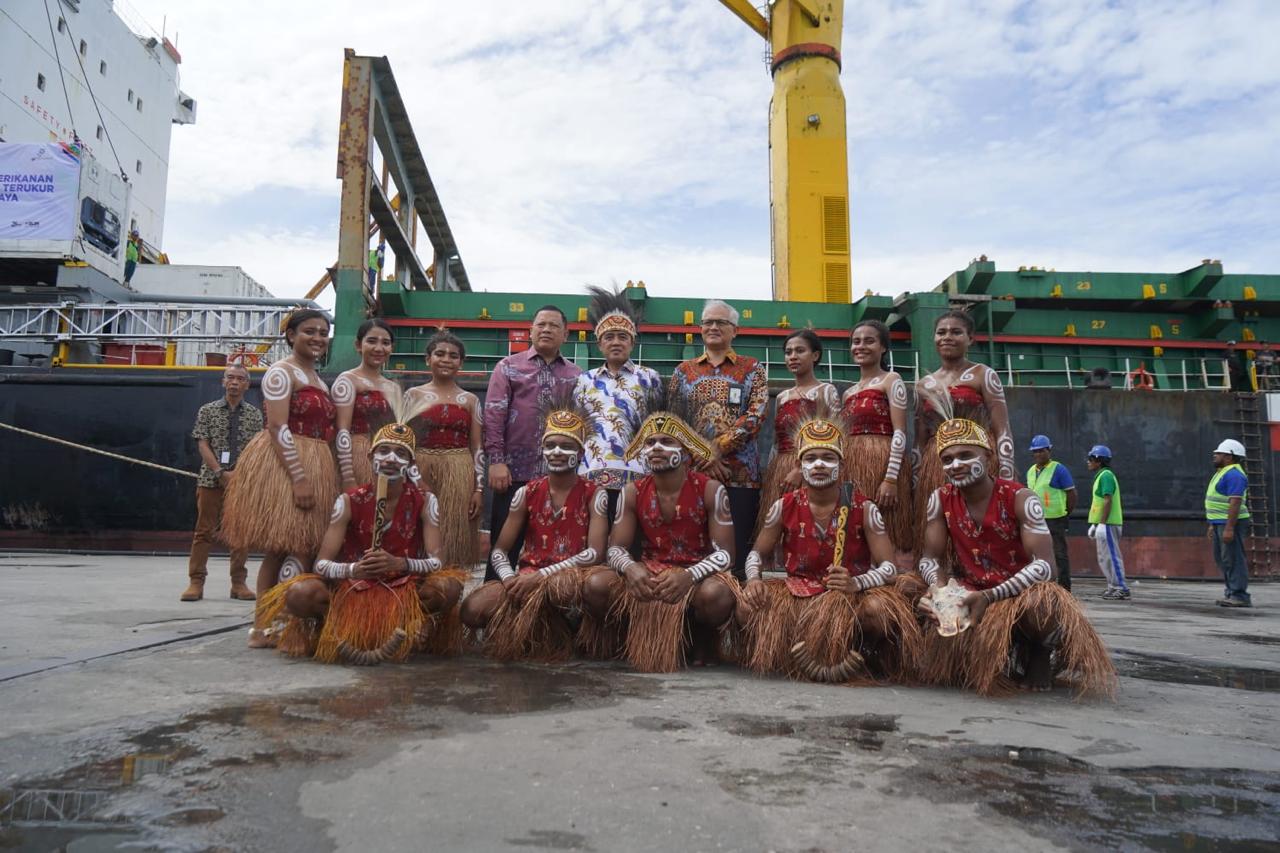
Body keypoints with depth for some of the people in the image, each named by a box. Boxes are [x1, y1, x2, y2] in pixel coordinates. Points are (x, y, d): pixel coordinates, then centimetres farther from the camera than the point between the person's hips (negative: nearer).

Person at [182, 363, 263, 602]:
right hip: (211, 479, -1)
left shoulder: (254, 414, 6)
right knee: (204, 531, 2)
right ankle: (196, 582, 8)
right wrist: (221, 472, -14)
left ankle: (239, 583, 12)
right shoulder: (207, 410, 4)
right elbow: (202, 445, -3)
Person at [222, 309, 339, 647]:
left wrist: (327, 476, 16)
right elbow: (278, 428, -15)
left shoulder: (318, 379, 21)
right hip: (285, 465, -8)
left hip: (316, 467, 8)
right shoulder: (282, 372, -5)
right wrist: (299, 478, -22)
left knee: (292, 550, 7)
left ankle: (268, 626, 12)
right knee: (288, 550, -10)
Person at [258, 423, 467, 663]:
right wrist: (352, 569, -32)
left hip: (406, 592, -1)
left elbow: (436, 561, -13)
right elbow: (321, 564, -10)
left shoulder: (424, 501, -5)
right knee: (299, 594, -27)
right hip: (353, 590, 1)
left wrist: (400, 563, -33)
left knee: (448, 587, -31)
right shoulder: (349, 501, -5)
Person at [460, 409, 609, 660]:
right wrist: (510, 579, -18)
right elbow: (499, 550, 5)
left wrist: (542, 575, -21)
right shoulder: (527, 493, 6)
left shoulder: (594, 494, -3)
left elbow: (596, 552, -14)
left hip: (569, 577, -3)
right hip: (526, 578, 3)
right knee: (472, 611, -22)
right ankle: (527, 627, 3)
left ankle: (552, 635, -9)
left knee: (559, 584, -40)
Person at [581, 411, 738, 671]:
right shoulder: (633, 492, -1)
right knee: (595, 585, -25)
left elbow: (725, 552, -13)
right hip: (648, 573, 2)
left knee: (715, 594, -38)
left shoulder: (710, 490, -10)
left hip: (697, 574, -2)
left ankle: (704, 647, -1)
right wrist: (631, 568, -28)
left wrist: (689, 575, -33)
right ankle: (633, 640, 4)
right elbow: (616, 549, -2)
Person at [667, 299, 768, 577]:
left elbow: (757, 415, -4)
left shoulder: (751, 369, 10)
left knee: (737, 547, -3)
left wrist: (720, 447, -13)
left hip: (740, 472, -1)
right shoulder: (684, 370, 15)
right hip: (693, 470, 2)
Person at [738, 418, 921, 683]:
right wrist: (753, 579, -16)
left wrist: (857, 583, -31)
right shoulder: (785, 507, -1)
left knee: (881, 610, -35)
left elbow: (888, 567, -9)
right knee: (747, 607, -25)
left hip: (851, 594, -2)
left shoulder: (863, 509, -6)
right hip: (798, 591, 2)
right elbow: (758, 553, 8)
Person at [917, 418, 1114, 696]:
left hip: (1022, 593, -5)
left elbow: (1044, 565, -22)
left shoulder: (1020, 499, -14)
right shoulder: (941, 499, -3)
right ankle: (1016, 656, 4)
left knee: (1041, 605, -38)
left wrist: (991, 596, -33)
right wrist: (940, 588, -23)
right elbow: (929, 558, 0)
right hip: (970, 594, 5)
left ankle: (1039, 653, -1)